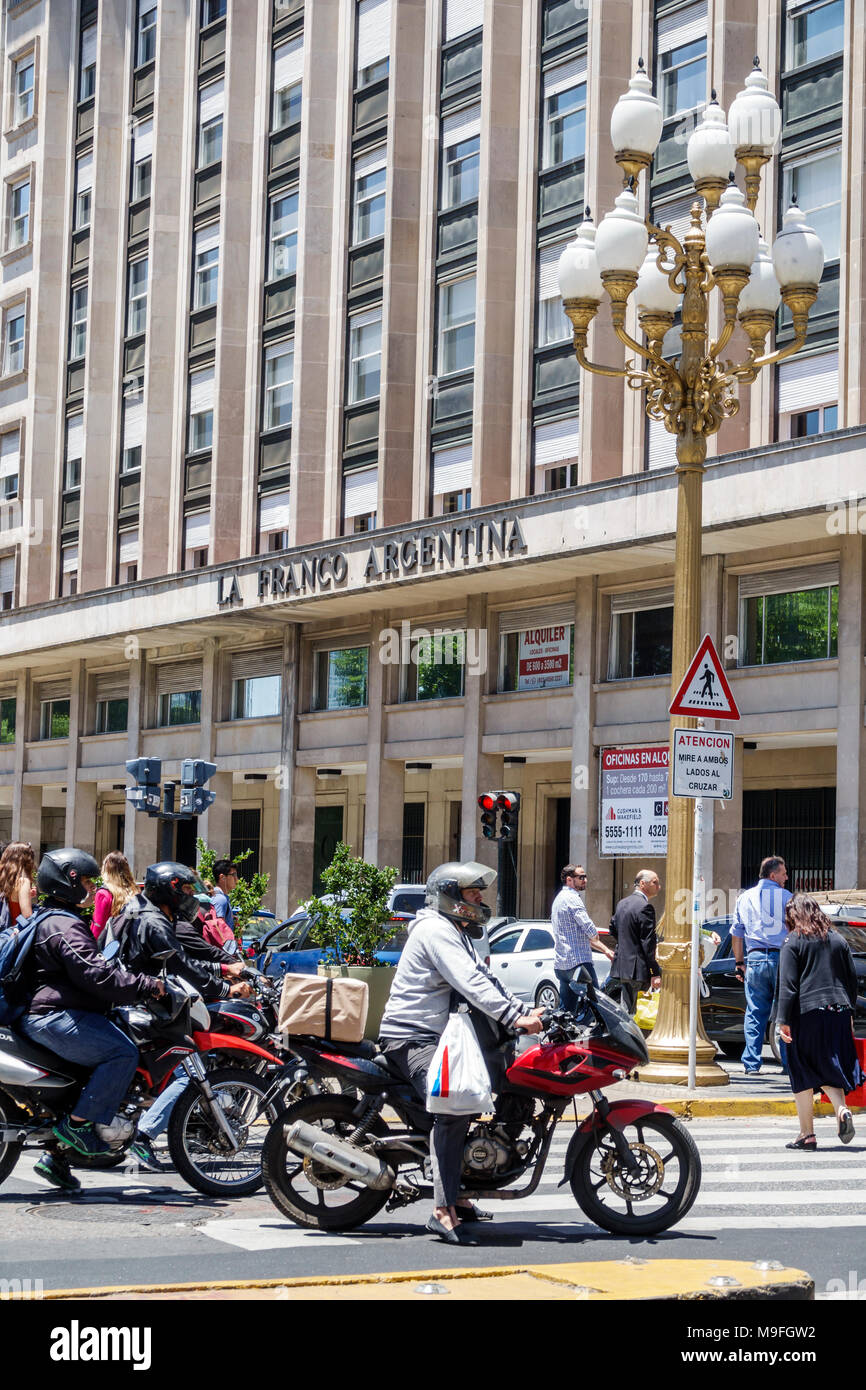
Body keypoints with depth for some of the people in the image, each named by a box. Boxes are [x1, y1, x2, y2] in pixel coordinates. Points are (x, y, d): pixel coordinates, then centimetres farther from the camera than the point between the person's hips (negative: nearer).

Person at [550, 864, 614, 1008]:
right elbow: (591, 931, -18)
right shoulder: (572, 898, -11)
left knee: (565, 1008, 9)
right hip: (578, 962, -10)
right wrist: (596, 938, 7)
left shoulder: (560, 898, 22)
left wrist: (605, 950, 25)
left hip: (561, 964, 10)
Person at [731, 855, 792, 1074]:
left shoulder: (744, 898, 12)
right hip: (781, 958, -3)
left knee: (755, 1013, 7)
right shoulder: (786, 897, 0)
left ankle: (751, 1063, 3)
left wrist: (739, 963, 21)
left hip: (755, 959, 3)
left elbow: (736, 934, 16)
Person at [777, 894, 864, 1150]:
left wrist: (784, 1021, -8)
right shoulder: (838, 940, 11)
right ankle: (842, 1109, -13)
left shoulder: (793, 943, -4)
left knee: (802, 1073, 3)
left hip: (806, 1013, -5)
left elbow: (788, 985, -9)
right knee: (830, 1069, 14)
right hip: (838, 1011, 5)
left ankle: (807, 1134, 4)